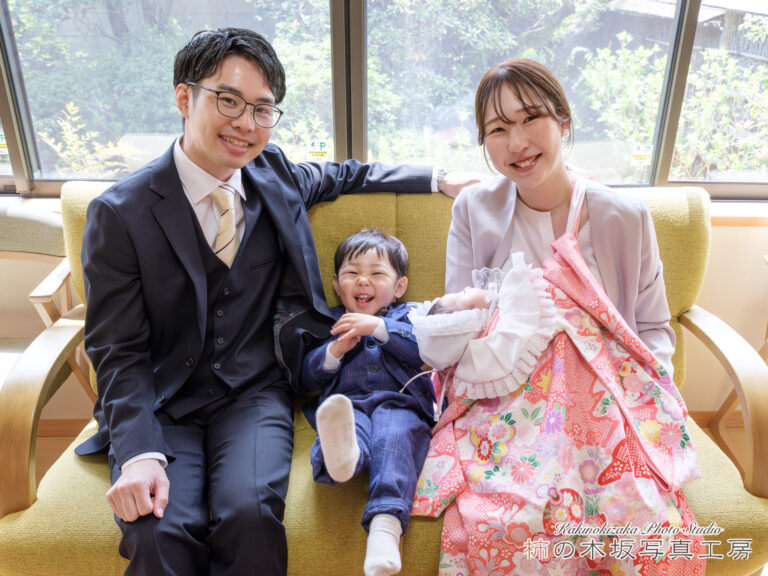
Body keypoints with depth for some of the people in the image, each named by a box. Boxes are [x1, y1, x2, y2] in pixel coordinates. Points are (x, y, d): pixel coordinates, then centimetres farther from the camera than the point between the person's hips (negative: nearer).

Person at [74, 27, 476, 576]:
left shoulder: (274, 174, 4)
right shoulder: (119, 213, -7)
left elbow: (345, 175, 25)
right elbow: (118, 351, -7)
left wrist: (439, 178, 18)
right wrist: (140, 451, -21)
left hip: (253, 393, 2)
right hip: (159, 401, -1)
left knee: (250, 515, -25)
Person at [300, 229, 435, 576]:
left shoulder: (408, 316, 26)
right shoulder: (331, 323, 29)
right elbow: (307, 379, 21)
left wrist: (379, 326, -5)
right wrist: (334, 351, 3)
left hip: (399, 403, 0)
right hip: (348, 403, 1)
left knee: (393, 437, -35)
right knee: (351, 425, -36)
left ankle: (386, 524, -52)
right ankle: (342, 451, -70)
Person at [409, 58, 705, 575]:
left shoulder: (627, 218, 4)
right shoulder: (473, 210, 3)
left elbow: (656, 329, 12)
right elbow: (453, 334, 5)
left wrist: (637, 388, -7)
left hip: (608, 403, 2)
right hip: (506, 404, -1)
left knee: (656, 532, -25)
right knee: (498, 528, -30)